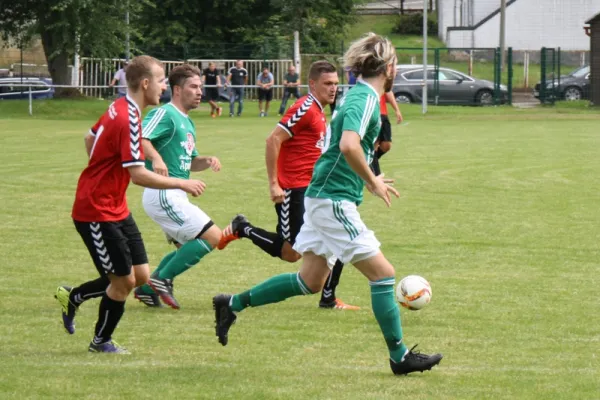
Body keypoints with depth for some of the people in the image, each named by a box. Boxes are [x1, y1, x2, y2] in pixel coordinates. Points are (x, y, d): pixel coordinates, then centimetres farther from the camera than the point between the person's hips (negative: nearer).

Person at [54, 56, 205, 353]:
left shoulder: (118, 108, 5)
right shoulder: (128, 120, -24)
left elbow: (90, 138, 21)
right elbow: (138, 175, -28)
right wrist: (181, 184, -22)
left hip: (116, 208, 10)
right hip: (96, 213, -10)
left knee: (140, 275, 7)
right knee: (124, 280, -2)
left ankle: (73, 296, 24)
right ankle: (101, 341, 19)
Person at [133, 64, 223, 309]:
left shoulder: (187, 123, 19)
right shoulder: (165, 114, -11)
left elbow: (190, 162, 26)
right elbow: (140, 138, -26)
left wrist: (207, 161, 6)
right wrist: (156, 158, -42)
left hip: (175, 196, 10)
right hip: (163, 194, -10)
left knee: (188, 248, 20)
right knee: (213, 237, -13)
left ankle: (147, 288, 21)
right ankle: (163, 279, -8)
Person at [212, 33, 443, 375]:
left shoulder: (359, 96, 14)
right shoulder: (365, 99, -16)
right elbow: (349, 145, -32)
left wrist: (370, 180, 23)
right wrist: (373, 181, -20)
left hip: (324, 197, 10)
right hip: (334, 201, -10)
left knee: (311, 280, 15)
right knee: (382, 273, -5)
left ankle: (233, 304, 21)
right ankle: (400, 356, 1)